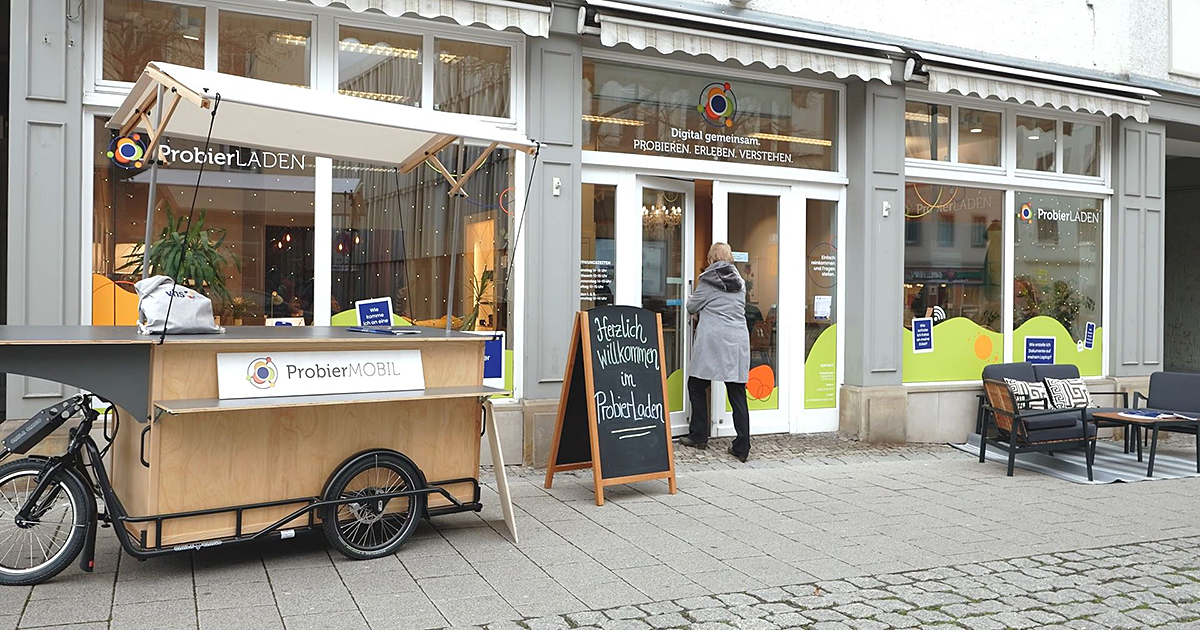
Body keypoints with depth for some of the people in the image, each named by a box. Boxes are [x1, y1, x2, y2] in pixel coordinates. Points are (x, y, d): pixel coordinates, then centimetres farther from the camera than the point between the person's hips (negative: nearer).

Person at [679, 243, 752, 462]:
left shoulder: (708, 281, -2)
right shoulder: (739, 282, 13)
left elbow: (692, 307, 5)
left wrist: (690, 299, 28)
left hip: (712, 340, -5)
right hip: (738, 342, 5)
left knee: (696, 387, 12)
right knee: (737, 394, 3)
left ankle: (698, 436, 17)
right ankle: (742, 447, 0)